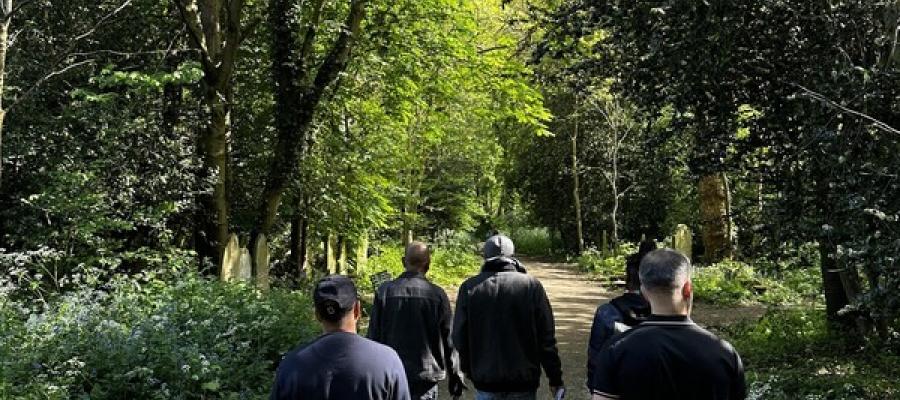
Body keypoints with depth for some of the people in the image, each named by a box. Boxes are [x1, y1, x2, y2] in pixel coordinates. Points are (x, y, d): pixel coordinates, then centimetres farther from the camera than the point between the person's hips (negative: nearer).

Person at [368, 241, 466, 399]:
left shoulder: (385, 291, -4)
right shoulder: (437, 294, -8)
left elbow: (374, 336, 0)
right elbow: (449, 339, -3)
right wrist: (455, 375, 8)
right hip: (426, 379, -1)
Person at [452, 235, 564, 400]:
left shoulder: (469, 287, -3)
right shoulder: (531, 285, -6)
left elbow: (459, 338, 2)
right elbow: (546, 338, -6)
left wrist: (469, 370, 18)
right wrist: (555, 379, 3)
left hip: (485, 381, 1)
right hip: (523, 381, -1)